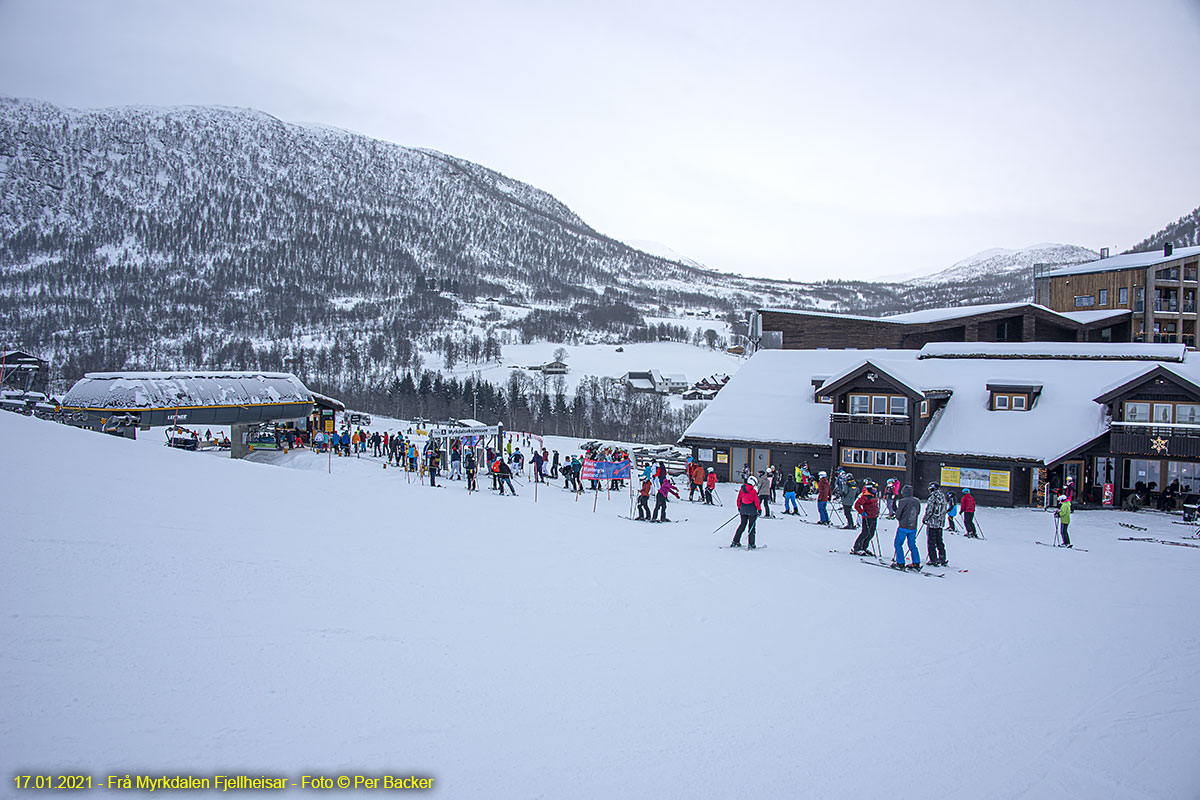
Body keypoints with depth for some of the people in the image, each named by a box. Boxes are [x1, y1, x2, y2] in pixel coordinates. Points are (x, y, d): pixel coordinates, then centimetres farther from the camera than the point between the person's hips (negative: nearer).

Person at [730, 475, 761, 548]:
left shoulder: (742, 489, 0)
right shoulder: (753, 490, -13)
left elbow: (739, 499, 8)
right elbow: (756, 501, -11)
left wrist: (739, 508, 20)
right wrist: (759, 509, 1)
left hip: (743, 510, 5)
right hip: (752, 511, -4)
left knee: (742, 525, 16)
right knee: (751, 527, 4)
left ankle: (735, 541, 13)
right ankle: (751, 544, 3)